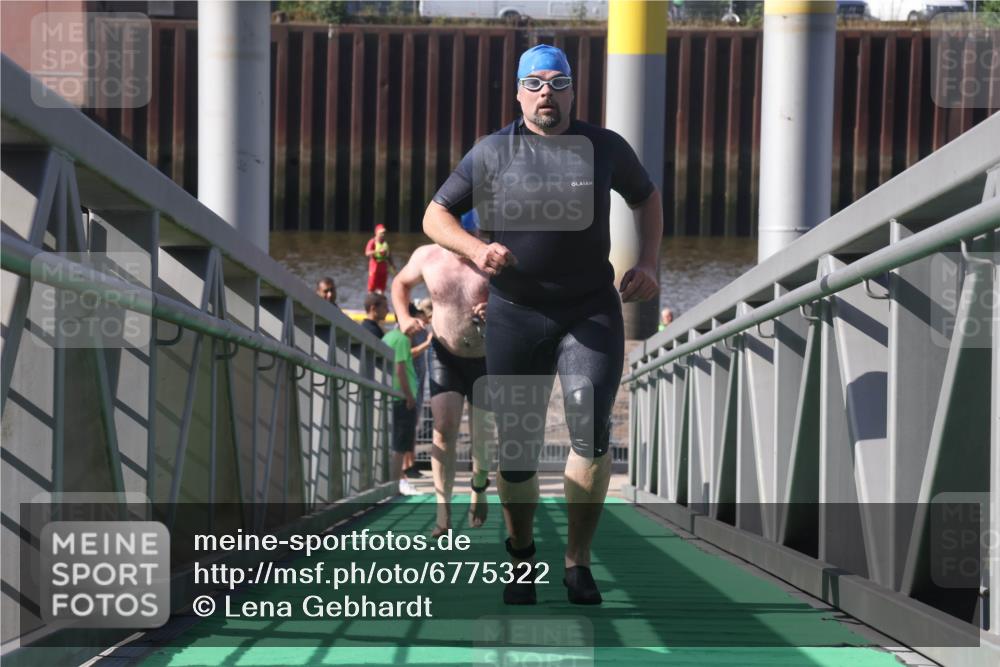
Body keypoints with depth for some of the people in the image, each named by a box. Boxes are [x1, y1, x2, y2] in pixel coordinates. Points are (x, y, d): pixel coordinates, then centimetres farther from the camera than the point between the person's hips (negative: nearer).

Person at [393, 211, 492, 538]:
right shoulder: (426, 257, -7)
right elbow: (401, 283, 13)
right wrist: (403, 317, -5)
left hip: (487, 359, -1)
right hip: (446, 356, 1)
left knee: (483, 434, 7)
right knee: (444, 429, -14)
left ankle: (479, 489, 39)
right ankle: (443, 512, -13)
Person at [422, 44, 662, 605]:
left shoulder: (604, 148, 4)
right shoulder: (493, 154, 1)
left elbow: (647, 198, 21)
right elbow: (435, 216, 4)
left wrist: (648, 266, 7)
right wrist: (475, 249, -17)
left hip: (593, 312, 0)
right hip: (517, 314, 0)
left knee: (591, 427, -20)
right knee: (517, 448, 3)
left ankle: (579, 561, -8)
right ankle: (521, 554, 28)